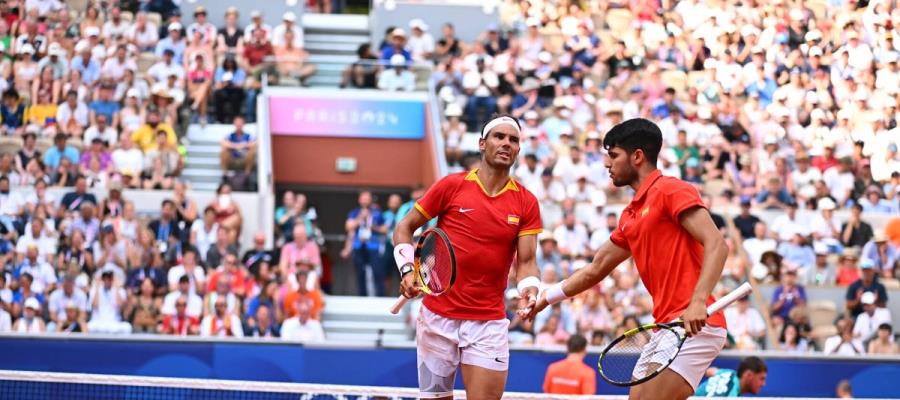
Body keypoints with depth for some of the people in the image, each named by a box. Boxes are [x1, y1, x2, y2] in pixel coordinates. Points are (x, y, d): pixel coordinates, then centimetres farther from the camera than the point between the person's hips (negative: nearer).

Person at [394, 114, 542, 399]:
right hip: (438, 315, -1)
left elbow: (526, 261, 1)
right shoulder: (452, 186, -1)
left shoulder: (526, 203, 3)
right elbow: (404, 228, 7)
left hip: (489, 322, 1)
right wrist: (407, 270, -8)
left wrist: (529, 290, -21)